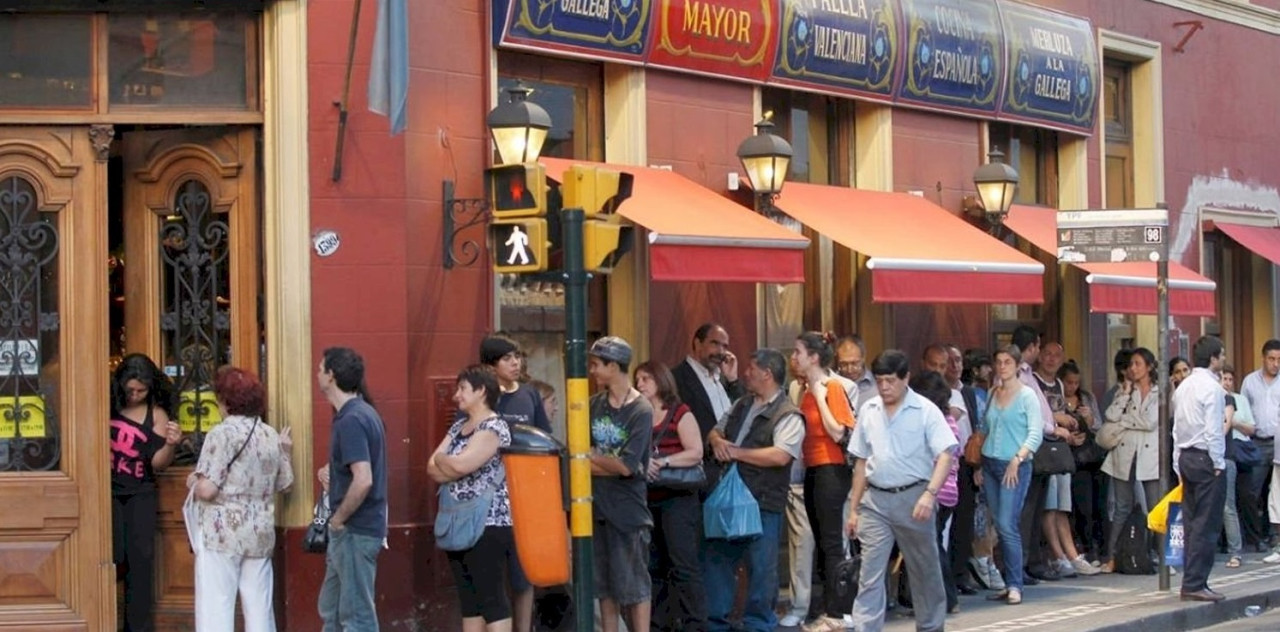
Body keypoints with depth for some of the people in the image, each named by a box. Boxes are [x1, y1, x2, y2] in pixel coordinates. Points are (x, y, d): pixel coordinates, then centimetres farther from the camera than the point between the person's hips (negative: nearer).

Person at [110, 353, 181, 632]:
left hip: (140, 494, 1)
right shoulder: (107, 405, -1)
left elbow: (158, 464, -3)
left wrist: (170, 445, -21)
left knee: (141, 557, -1)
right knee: (111, 555, -10)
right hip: (108, 490, -1)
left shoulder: (156, 415, 1)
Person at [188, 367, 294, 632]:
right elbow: (284, 484, 17)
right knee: (259, 609, 10)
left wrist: (193, 481, 3)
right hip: (260, 534, 6)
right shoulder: (271, 436, 8)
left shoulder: (222, 434, -11)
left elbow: (207, 490, -18)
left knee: (215, 609, -4)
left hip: (222, 534, -6)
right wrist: (286, 451, 31)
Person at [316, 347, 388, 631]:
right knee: (331, 609, 18)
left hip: (354, 531, -10)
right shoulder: (361, 412, 12)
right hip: (352, 529, 10)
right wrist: (330, 470, 9)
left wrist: (338, 520, -16)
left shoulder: (351, 420, -20)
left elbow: (363, 481, -29)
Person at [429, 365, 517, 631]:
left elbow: (461, 464, -24)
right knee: (468, 599, 10)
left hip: (489, 525, -9)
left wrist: (442, 460, -3)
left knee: (491, 597, -9)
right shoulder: (458, 427, 16)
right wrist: (450, 466, -11)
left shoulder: (494, 427, -11)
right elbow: (432, 468, 8)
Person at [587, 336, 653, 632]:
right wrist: (610, 464, -12)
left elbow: (626, 466, -16)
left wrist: (592, 457, -4)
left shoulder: (641, 411, -12)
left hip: (628, 509, -5)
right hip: (596, 506, 5)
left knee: (634, 585, -1)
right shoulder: (594, 405, 5)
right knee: (604, 584, 11)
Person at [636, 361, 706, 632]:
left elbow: (695, 453, -10)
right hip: (646, 500, 6)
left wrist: (663, 461, -20)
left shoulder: (680, 414, -1)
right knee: (654, 566, 9)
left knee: (684, 564, -9)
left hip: (677, 499, -6)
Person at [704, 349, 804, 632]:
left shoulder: (788, 416, -10)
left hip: (763, 504, -8)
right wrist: (717, 441, -2)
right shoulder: (741, 406, 15)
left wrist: (737, 452, -16)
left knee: (761, 569, 1)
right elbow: (716, 430, 24)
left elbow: (780, 456, -22)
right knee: (715, 558, 12)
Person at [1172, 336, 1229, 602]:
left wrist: (1179, 465, 17)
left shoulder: (1183, 387, 13)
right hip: (1206, 459, -9)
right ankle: (1195, 584, -7)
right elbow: (1213, 431, -17)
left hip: (1186, 458, 9)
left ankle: (1191, 583, 12)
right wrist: (1218, 464, -11)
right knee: (1206, 525, -6)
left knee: (1192, 523, 11)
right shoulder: (1212, 388, -13)